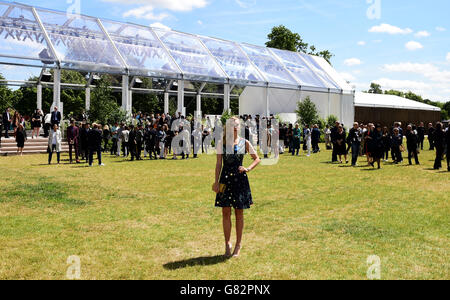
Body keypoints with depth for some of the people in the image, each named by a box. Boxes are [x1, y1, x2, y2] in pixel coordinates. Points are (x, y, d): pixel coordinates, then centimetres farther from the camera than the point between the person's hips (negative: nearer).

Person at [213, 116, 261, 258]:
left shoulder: (245, 143, 3)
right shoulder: (222, 143, 3)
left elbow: (257, 159, 9)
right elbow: (219, 163, 3)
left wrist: (248, 169, -8)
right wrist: (216, 181, -2)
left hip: (240, 179, 0)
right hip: (225, 179, 0)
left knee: (239, 213, 6)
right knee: (225, 212, 3)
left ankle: (238, 245, 18)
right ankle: (227, 244, 17)